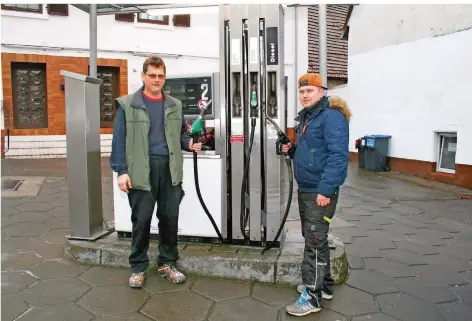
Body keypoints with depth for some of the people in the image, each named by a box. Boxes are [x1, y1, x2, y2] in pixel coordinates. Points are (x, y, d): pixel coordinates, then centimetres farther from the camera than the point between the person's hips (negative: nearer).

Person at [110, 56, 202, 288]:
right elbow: (119, 140, -1)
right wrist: (121, 171, -8)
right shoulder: (127, 104, 2)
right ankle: (138, 267, 20)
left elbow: (181, 133, 20)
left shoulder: (175, 105, 13)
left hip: (170, 169, 3)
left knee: (170, 217, 8)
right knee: (141, 219, 4)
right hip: (141, 170, -3)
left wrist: (189, 143, -3)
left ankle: (167, 263, 24)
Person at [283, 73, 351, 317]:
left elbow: (338, 155, -24)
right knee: (314, 238, 18)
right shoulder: (305, 117, 15)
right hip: (305, 189, 10)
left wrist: (325, 189, -27)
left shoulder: (332, 116, -15)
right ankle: (324, 284, 33)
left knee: (315, 242, -4)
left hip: (321, 191, -10)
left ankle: (312, 296, 7)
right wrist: (291, 149, 5)